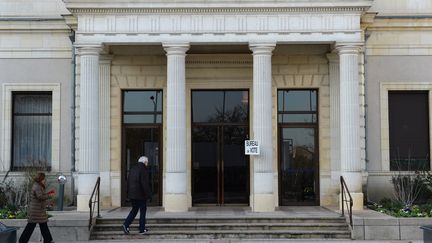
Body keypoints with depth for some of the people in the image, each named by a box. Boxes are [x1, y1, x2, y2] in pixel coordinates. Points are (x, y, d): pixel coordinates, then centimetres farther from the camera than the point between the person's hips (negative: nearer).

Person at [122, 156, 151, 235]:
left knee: (134, 210, 17)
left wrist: (129, 193, 18)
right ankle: (142, 229, 8)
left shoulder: (133, 169, 11)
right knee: (143, 211, 5)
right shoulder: (144, 170, -12)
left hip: (132, 194, 7)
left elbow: (128, 182, 14)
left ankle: (126, 224, 2)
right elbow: (144, 183, -18)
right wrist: (147, 194, -13)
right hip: (140, 195, -7)